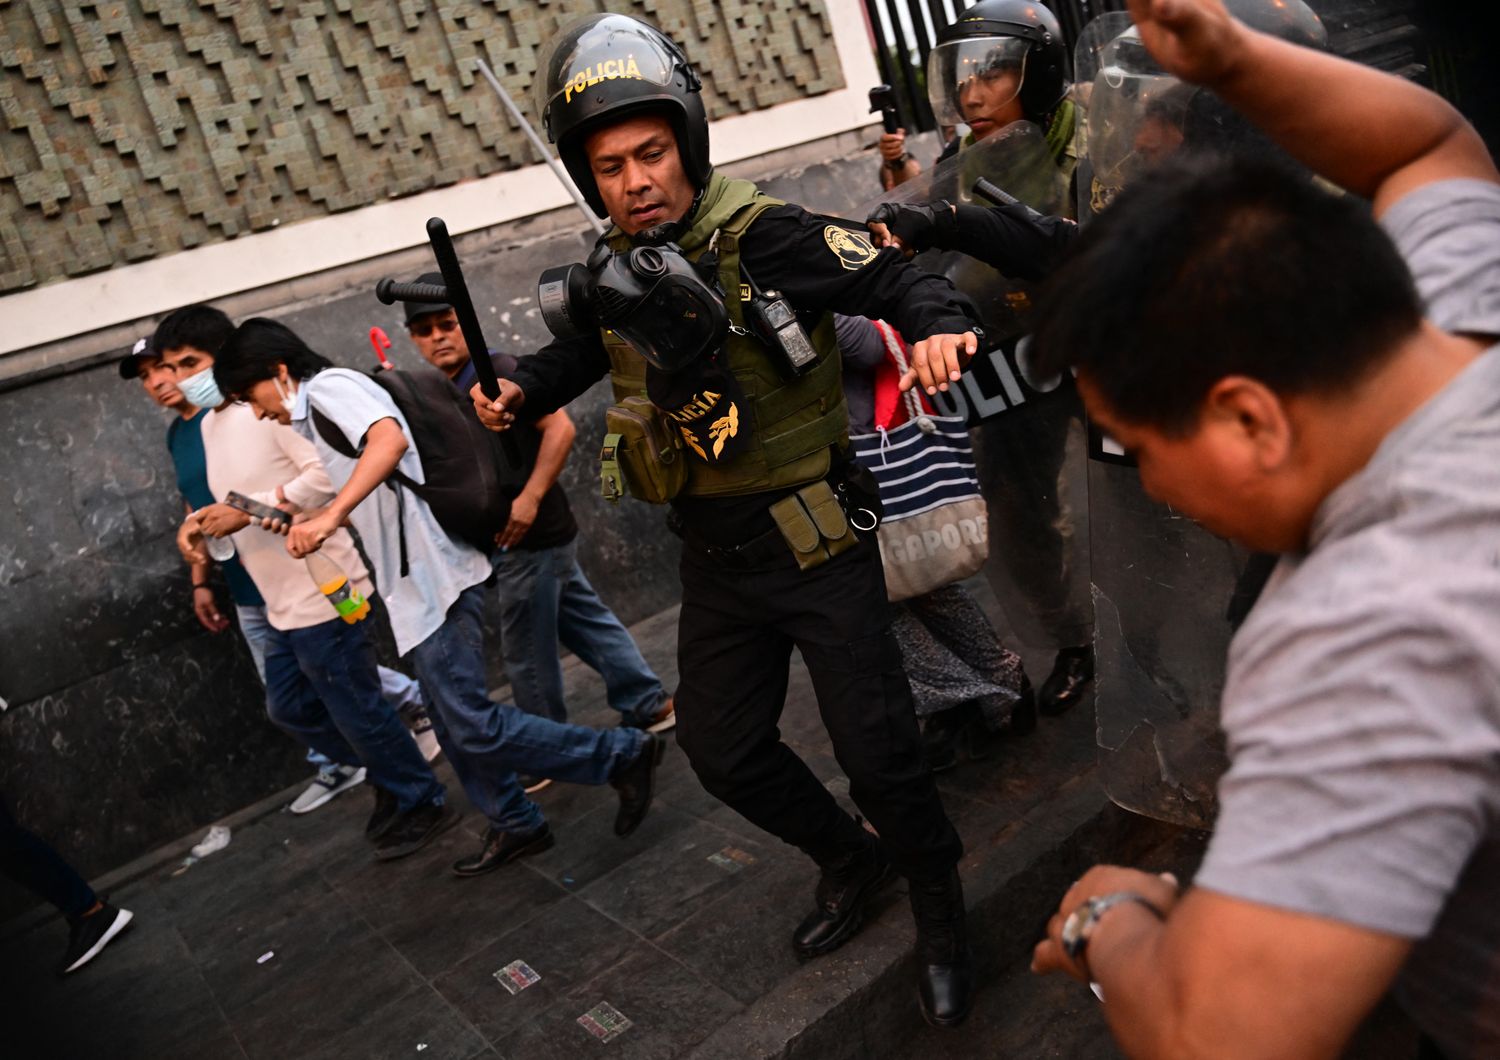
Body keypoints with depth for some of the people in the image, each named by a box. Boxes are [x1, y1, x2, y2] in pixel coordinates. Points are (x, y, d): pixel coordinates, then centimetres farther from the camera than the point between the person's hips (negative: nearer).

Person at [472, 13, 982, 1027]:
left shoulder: (761, 237, -18)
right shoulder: (615, 270, 2)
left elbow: (902, 276, -19)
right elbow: (585, 350, 20)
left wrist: (939, 328, -41)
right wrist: (520, 390, 1)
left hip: (817, 544, -7)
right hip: (716, 560, 7)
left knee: (875, 745, -1)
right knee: (724, 750, 15)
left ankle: (939, 907, 29)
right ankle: (851, 861, 41)